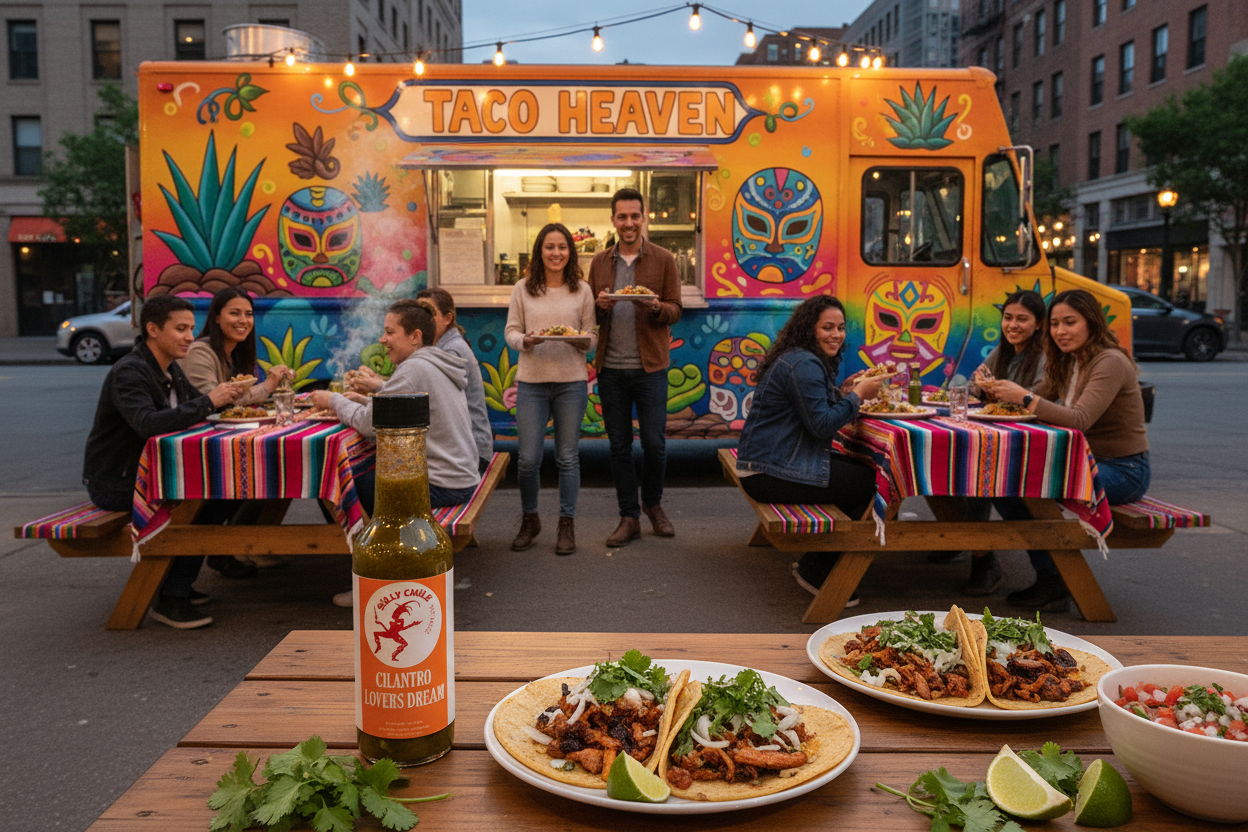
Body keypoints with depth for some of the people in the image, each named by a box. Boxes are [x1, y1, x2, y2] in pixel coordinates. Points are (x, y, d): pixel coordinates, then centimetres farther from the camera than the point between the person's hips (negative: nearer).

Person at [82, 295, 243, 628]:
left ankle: (177, 583, 5)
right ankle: (170, 599, -13)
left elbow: (194, 405, 14)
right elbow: (148, 425, -36)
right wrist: (208, 403, -34)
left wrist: (225, 396, -7)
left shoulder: (170, 369, 9)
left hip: (147, 472, 9)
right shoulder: (128, 373, -21)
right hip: (114, 484, -9)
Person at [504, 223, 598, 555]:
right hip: (531, 381, 0)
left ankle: (567, 524, 19)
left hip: (571, 381, 0)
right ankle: (529, 519, 23)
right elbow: (510, 331, 6)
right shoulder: (523, 289, 6)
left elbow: (592, 336, 7)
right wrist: (526, 340, -15)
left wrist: (581, 341, -15)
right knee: (528, 458, 0)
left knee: (568, 457, 5)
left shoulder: (582, 291, 6)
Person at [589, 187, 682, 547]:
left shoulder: (664, 260, 3)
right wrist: (599, 305, -10)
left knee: (654, 443, 2)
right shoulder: (600, 262, 10)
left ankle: (653, 503, 28)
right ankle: (629, 517, 18)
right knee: (619, 446, 7)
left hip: (650, 367, -2)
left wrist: (656, 307, -20)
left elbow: (676, 310, 1)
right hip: (610, 368, 2)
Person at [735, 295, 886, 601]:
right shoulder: (803, 364, -18)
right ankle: (815, 570, 3)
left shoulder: (811, 360, 17)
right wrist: (858, 395, -11)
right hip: (770, 473, -11)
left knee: (864, 470, 13)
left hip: (768, 462, 11)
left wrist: (842, 391, 9)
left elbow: (815, 406, 23)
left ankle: (815, 564, 17)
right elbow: (821, 424, -20)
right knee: (869, 484, -8)